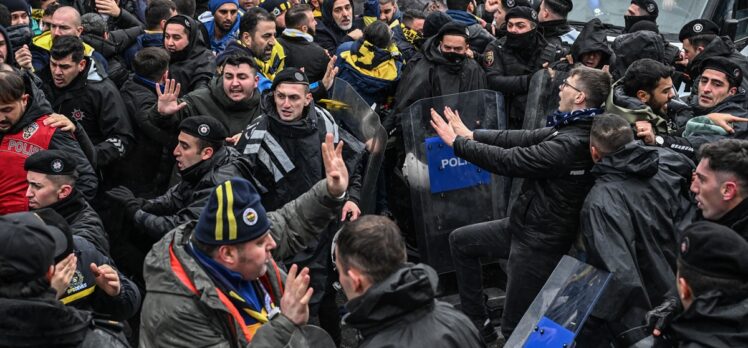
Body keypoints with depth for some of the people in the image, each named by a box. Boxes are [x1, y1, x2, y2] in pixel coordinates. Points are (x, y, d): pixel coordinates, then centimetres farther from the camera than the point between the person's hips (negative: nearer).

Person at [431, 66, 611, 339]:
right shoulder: (570, 128, 1)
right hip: (527, 224, 10)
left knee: (515, 328, 1)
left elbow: (509, 160, -23)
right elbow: (525, 138, 7)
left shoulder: (571, 144, -28)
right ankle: (478, 324, 24)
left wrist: (457, 143, -11)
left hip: (540, 240, -10)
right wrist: (472, 135, 4)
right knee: (460, 240, 19)